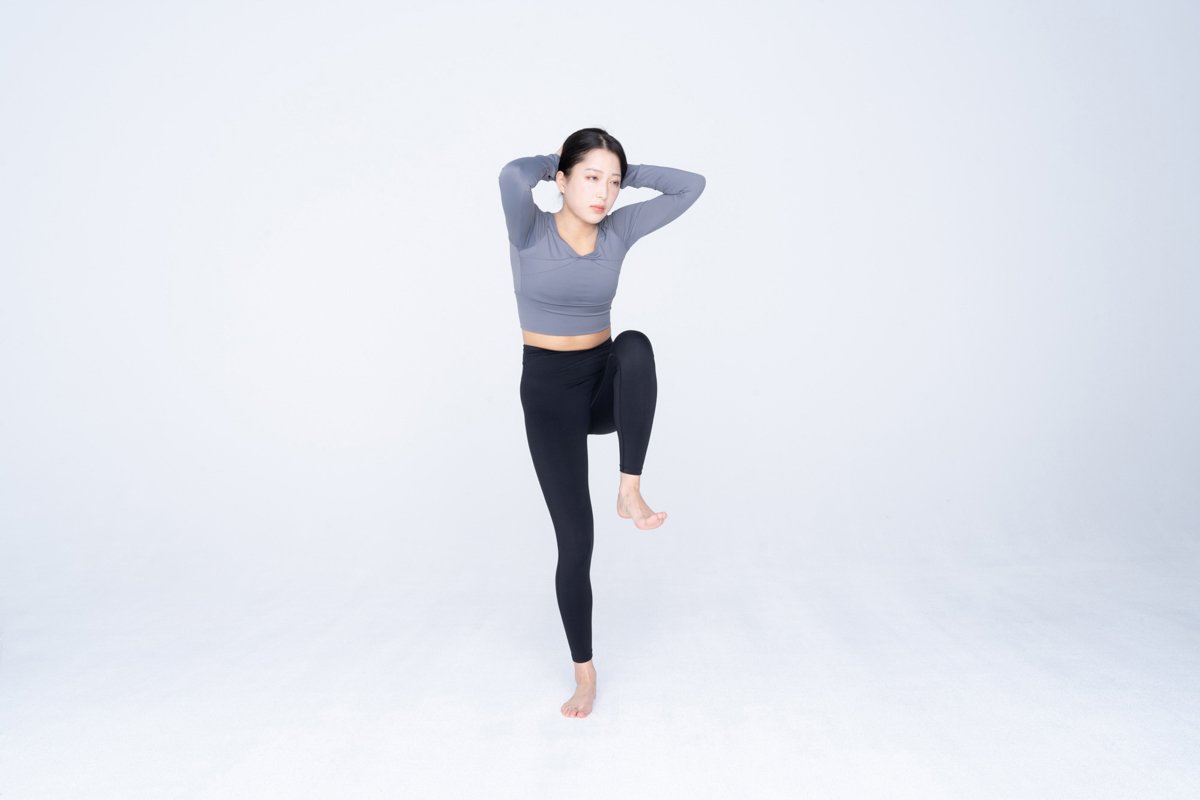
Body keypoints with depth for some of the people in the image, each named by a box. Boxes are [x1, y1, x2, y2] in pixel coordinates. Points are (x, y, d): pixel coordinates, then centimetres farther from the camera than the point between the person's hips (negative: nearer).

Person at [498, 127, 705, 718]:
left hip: (606, 382, 3)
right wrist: (557, 161, -13)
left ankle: (630, 490, -26)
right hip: (549, 390, -3)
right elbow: (513, 175, -33)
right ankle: (584, 672, 15)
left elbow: (691, 186, -3)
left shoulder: (619, 229, -2)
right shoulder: (531, 232, -12)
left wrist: (624, 172, -3)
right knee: (575, 538, -3)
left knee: (635, 346, -36)